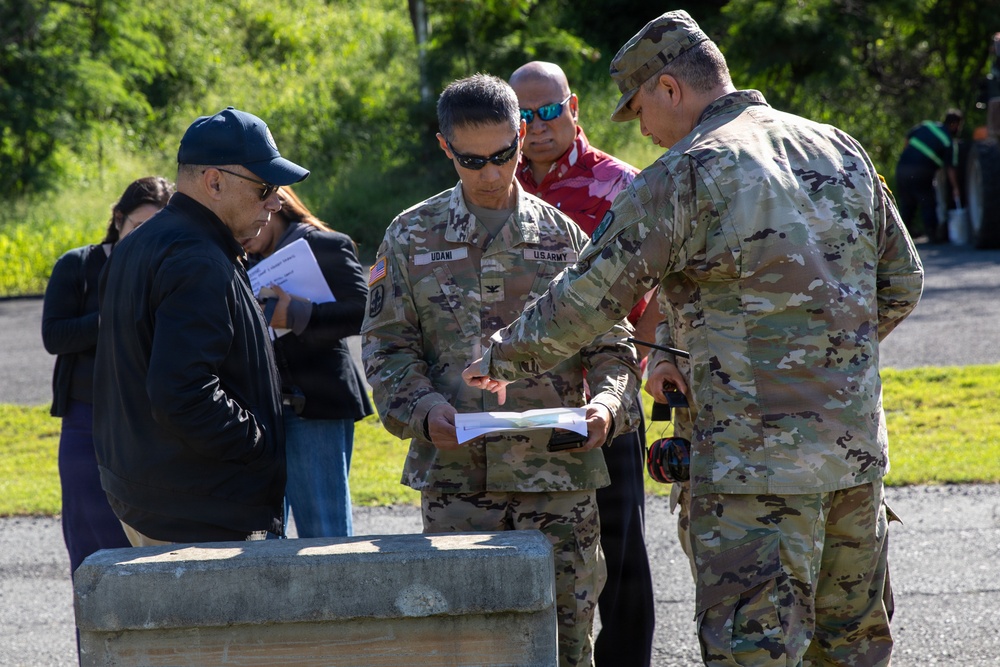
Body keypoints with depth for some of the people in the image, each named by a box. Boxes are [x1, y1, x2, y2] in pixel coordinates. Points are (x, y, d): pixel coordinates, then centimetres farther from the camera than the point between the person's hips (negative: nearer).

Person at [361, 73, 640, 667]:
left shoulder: (564, 235, 9)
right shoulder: (411, 237, 8)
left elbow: (611, 344, 10)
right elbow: (386, 346, 6)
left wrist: (608, 402, -11)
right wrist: (424, 410, -13)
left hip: (558, 471, 0)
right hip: (455, 475, 0)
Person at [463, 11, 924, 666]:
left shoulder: (685, 176, -10)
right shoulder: (840, 151, 11)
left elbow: (587, 300, -8)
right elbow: (901, 282, 18)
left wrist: (500, 359, 8)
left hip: (758, 458, -7)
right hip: (859, 444, 7)